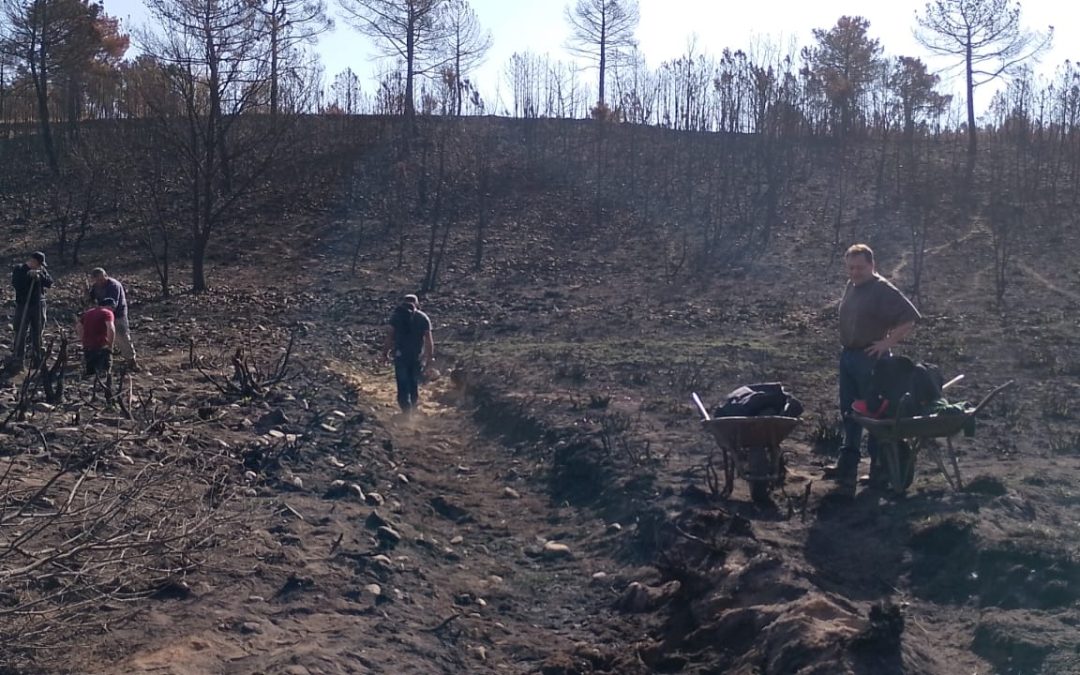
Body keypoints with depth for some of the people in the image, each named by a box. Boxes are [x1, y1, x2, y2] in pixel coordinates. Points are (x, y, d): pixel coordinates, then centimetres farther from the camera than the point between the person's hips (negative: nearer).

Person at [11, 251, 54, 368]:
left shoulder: (42, 270, 8)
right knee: (21, 332, -4)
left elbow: (49, 282, -3)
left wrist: (40, 276, -19)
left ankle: (37, 358, 17)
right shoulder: (19, 270, -3)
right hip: (23, 305, -4)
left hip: (38, 305, 4)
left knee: (37, 332, 9)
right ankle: (18, 358, 1)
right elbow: (15, 283, -17)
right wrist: (28, 276, -24)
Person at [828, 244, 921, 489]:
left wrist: (888, 342, -18)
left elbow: (911, 318, -17)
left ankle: (879, 468, 9)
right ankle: (847, 466, 19)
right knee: (849, 412, 12)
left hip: (871, 358, -8)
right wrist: (844, 347, 13)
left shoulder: (883, 290, -13)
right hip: (848, 356, 8)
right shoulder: (850, 286, 12)